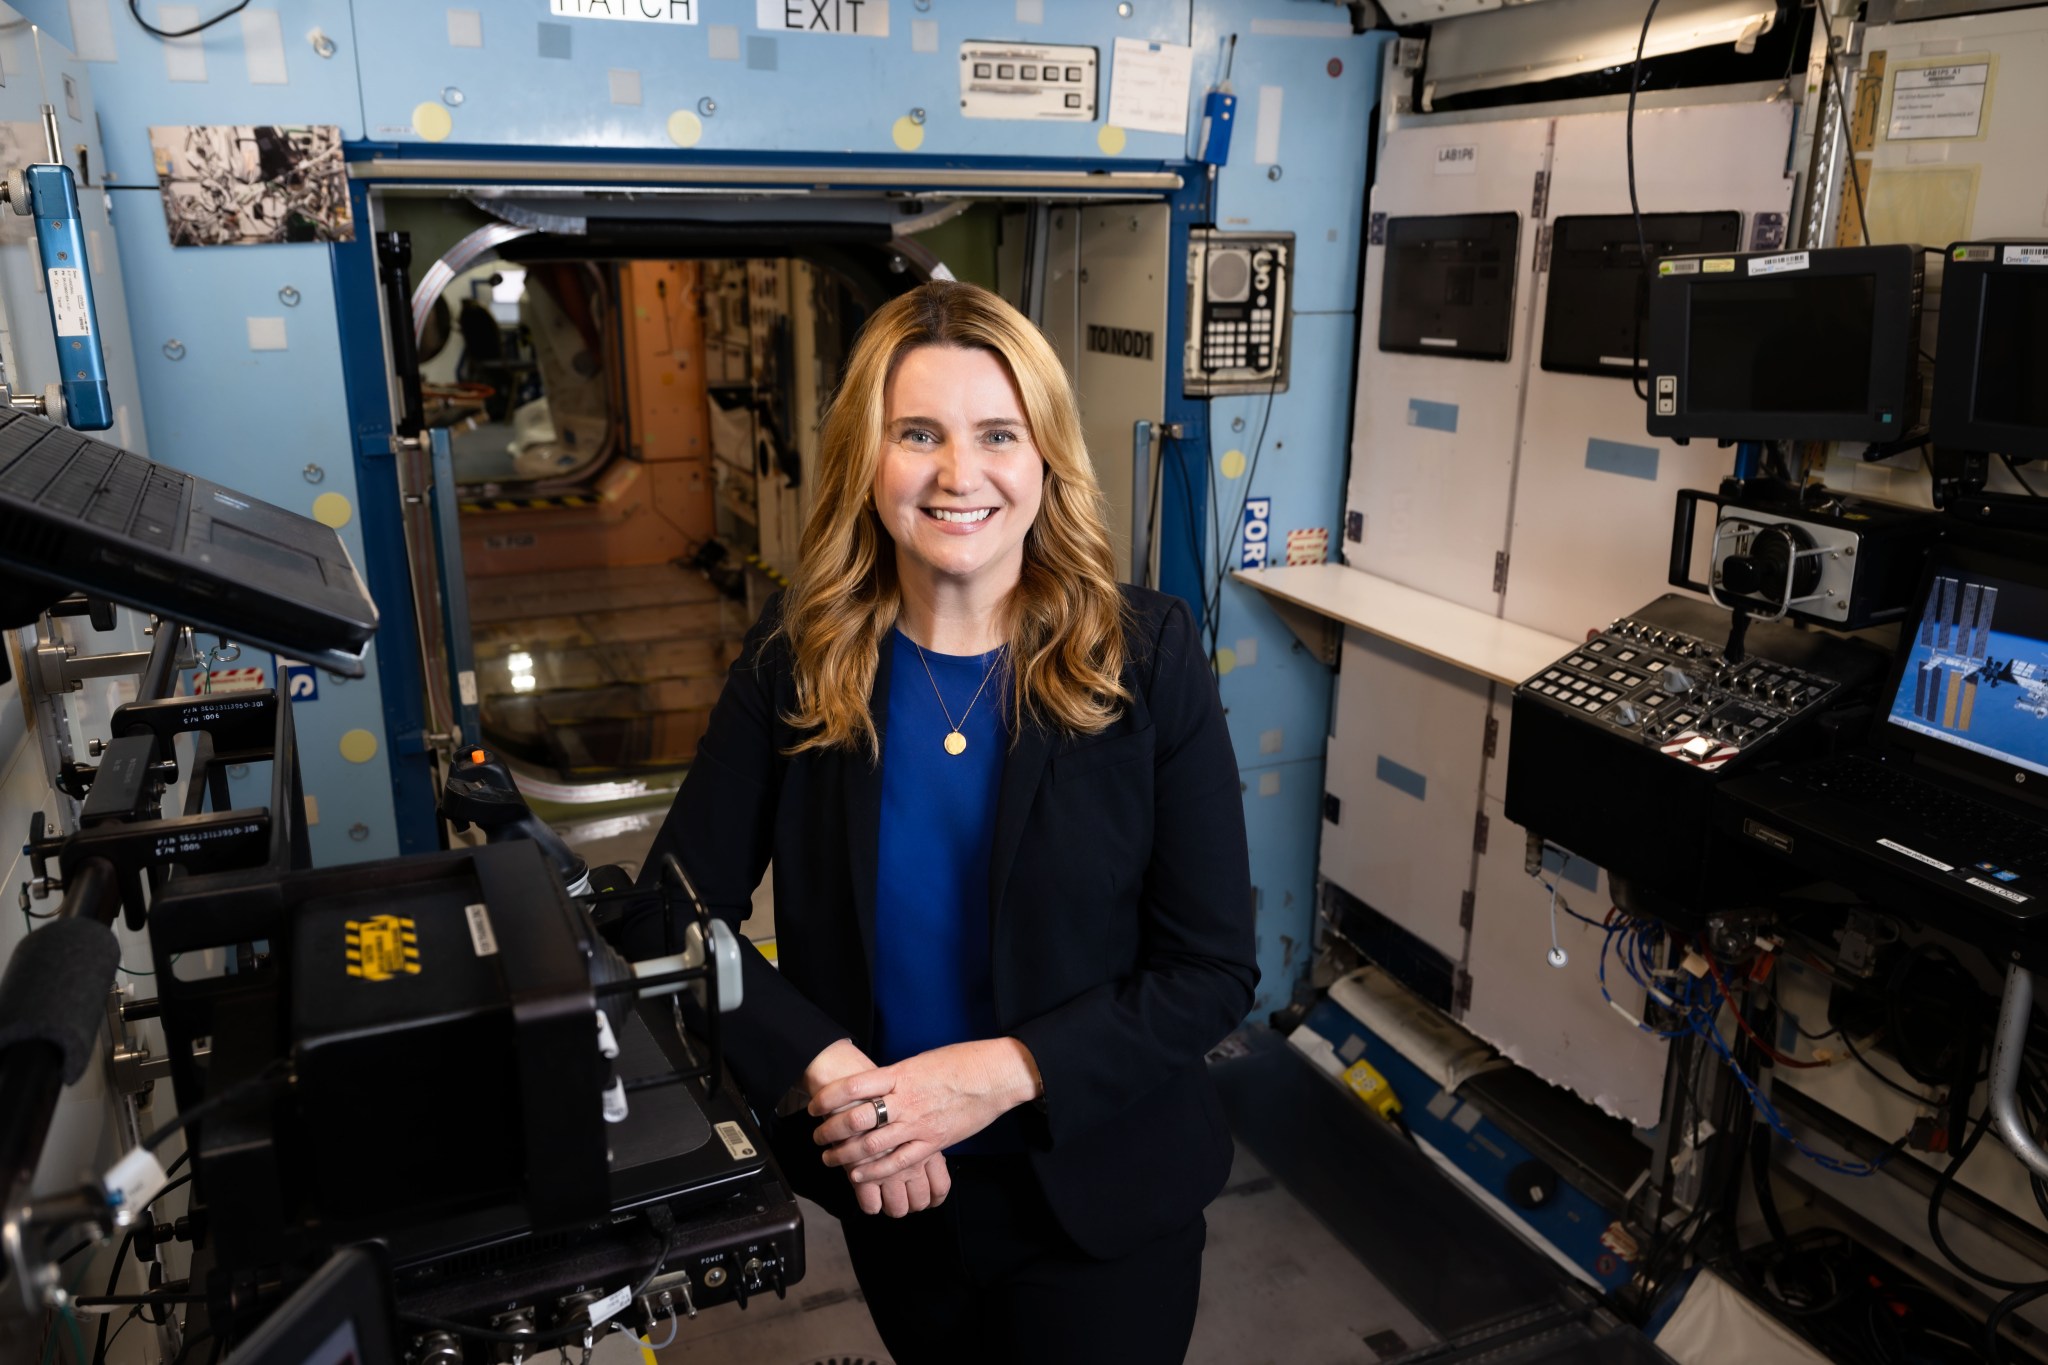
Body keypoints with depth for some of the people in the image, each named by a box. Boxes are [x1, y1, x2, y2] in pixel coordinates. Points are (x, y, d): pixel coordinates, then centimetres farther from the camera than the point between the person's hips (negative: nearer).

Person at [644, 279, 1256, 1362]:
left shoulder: (1146, 656, -16)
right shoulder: (797, 656, -11)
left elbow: (1215, 970, -14)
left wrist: (1002, 1073, -25)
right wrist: (825, 1070, -21)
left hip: (1098, 1195, -2)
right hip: (889, 1189, 3)